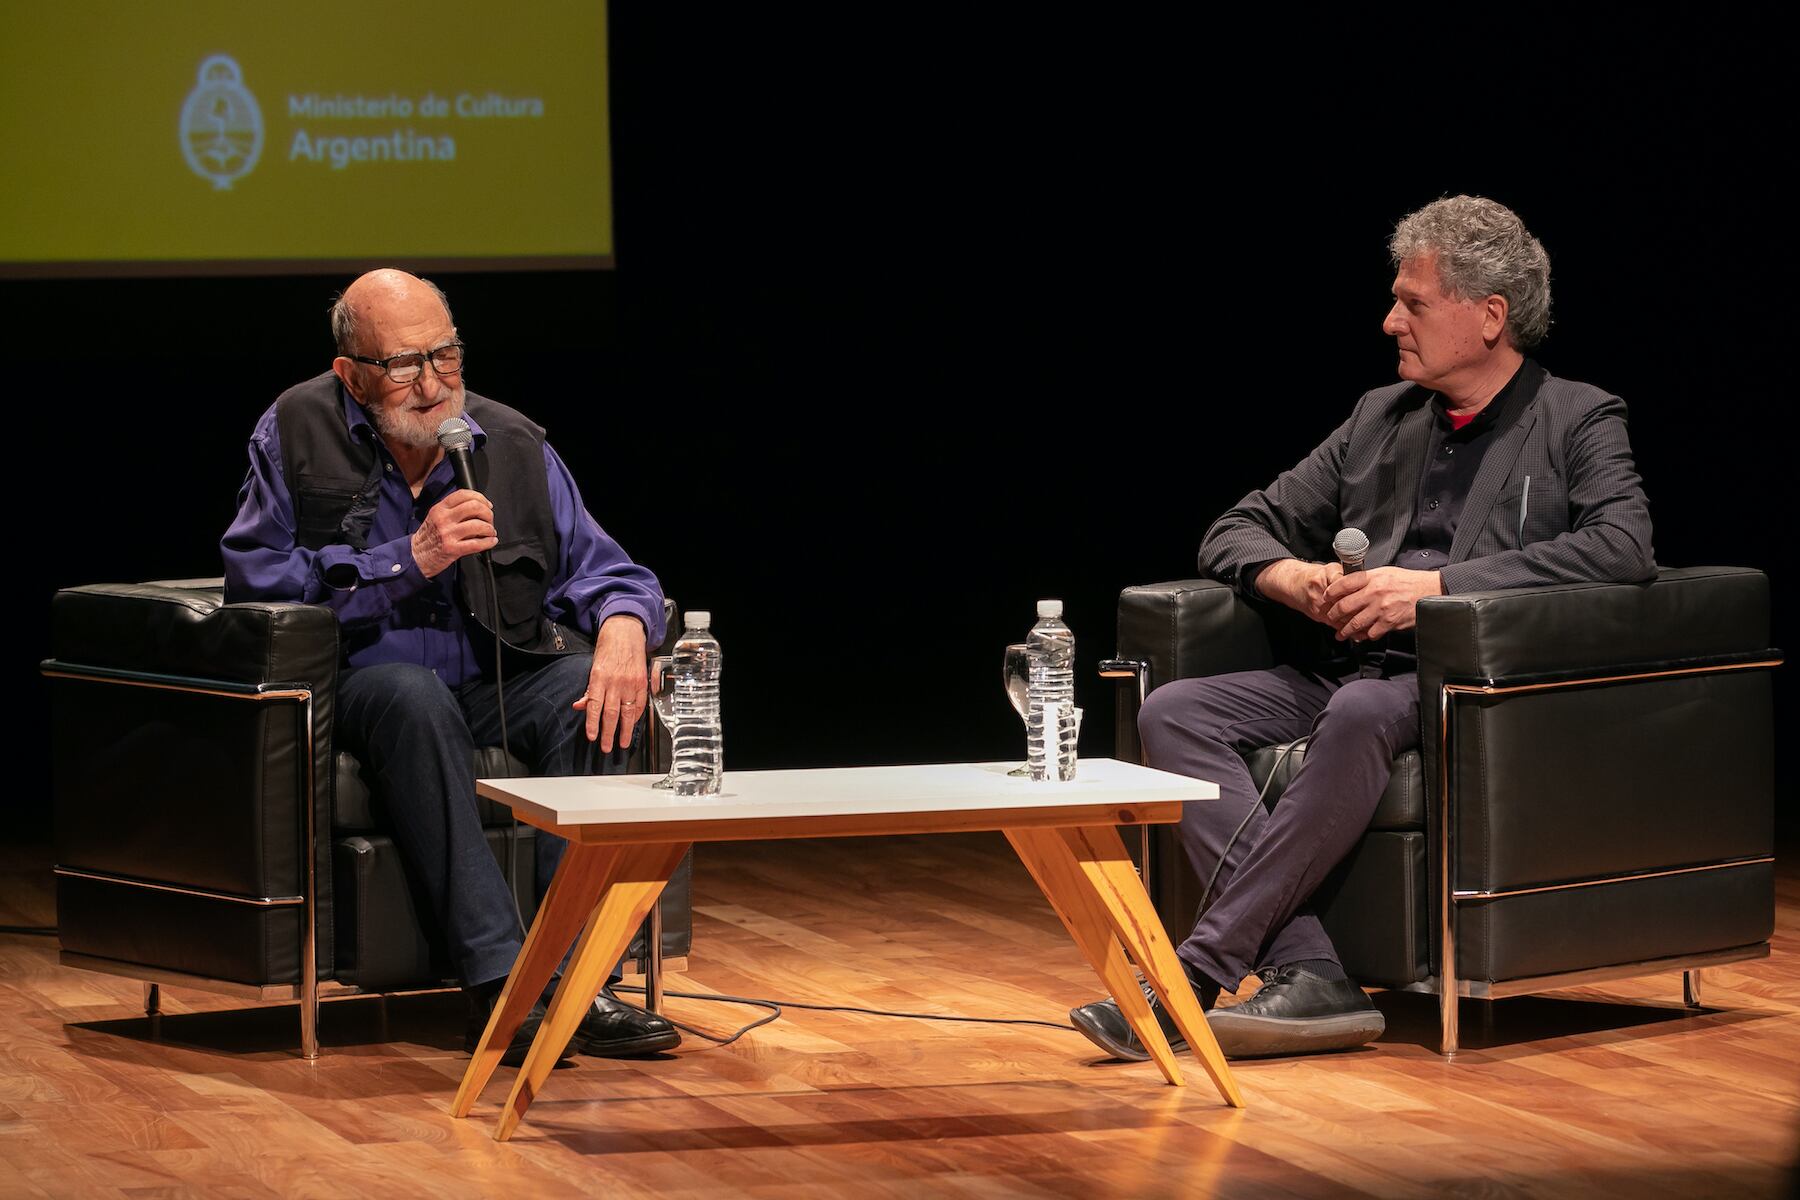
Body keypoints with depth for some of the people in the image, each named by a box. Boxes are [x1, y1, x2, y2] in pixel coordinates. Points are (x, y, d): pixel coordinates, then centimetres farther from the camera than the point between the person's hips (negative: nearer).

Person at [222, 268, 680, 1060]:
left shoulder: (513, 445, 6)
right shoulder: (298, 433, -1)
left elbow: (601, 570, 6)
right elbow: (256, 580, -11)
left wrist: (622, 628, -19)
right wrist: (410, 560, -17)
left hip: (496, 685, 3)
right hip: (362, 688, -3)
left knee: (588, 691, -27)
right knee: (415, 696, -37)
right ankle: (497, 984, -43)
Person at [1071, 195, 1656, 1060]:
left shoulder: (1578, 422, 5)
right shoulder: (1380, 418, 22)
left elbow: (1623, 547, -15)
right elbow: (1238, 532, 24)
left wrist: (1435, 585, -19)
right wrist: (1298, 581, -3)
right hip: (1343, 675, 6)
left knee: (1359, 715, -39)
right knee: (1174, 713, -19)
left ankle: (1199, 972, -36)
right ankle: (1307, 976, -31)